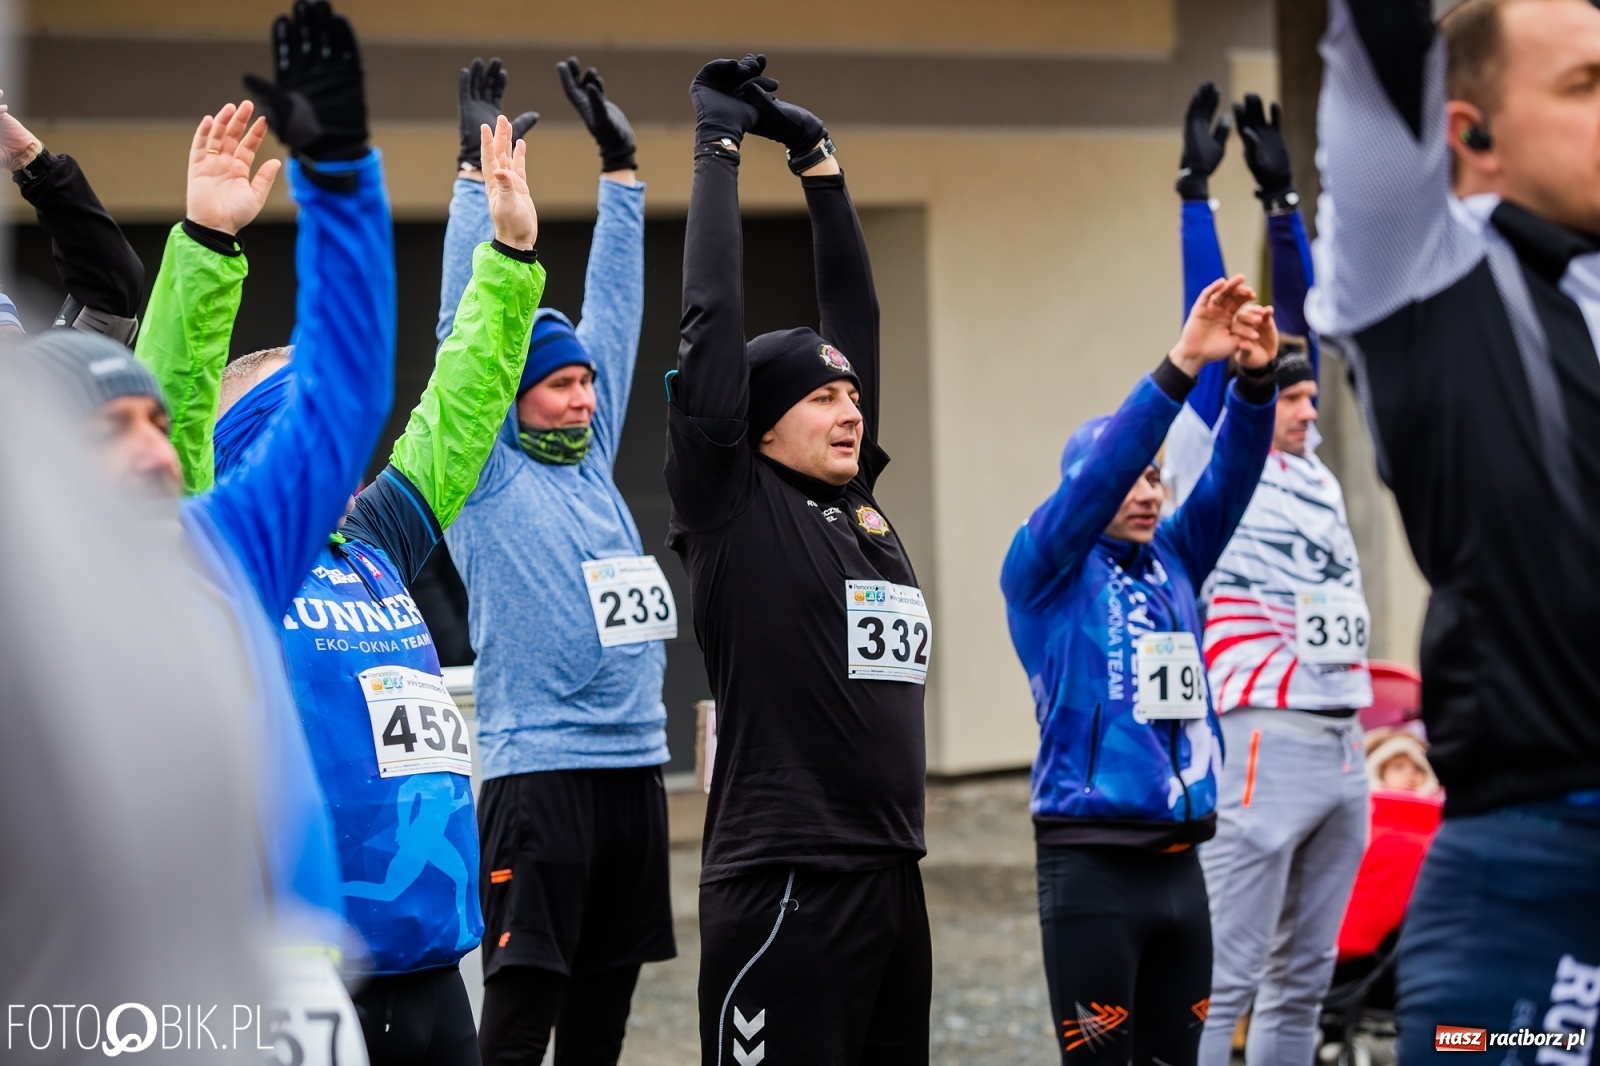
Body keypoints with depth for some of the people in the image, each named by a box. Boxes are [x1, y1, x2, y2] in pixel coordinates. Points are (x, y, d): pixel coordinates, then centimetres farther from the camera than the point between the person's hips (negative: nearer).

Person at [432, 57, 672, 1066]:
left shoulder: (593, 461, 15)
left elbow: (613, 310, 17)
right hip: (538, 767, -6)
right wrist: (480, 172, -7)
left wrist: (621, 167, 17)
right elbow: (470, 324, -6)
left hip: (635, 765, 7)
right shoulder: (484, 473, 0)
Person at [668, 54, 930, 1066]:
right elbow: (712, 321, -7)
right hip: (788, 889, -8)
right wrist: (719, 146, -1)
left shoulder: (858, 505, 14)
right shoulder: (733, 510, -4)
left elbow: (855, 315, 19)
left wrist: (818, 156, 19)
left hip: (894, 879, 8)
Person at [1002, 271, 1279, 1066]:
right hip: (1093, 867, -6)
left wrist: (1254, 380, -18)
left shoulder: (1172, 562, 13)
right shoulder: (1046, 570, -2)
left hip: (1179, 866, 6)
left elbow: (1230, 479, 0)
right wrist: (1181, 366, -26)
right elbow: (1101, 468, -16)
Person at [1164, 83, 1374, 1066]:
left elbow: (1294, 318, 18)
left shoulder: (1309, 469, 16)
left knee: (1304, 979, 10)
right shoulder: (1216, 465, -2)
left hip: (1343, 748, 8)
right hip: (1265, 742, -8)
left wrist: (1281, 196, 19)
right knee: (1227, 983, -9)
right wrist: (1197, 189, -5)